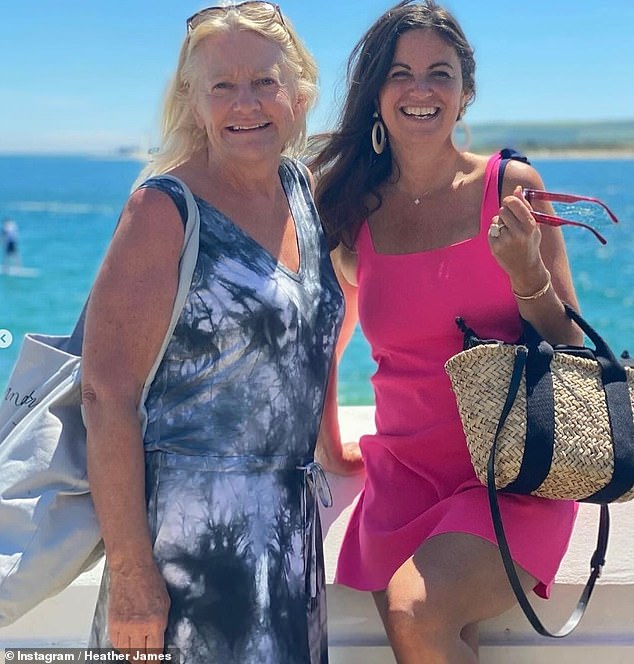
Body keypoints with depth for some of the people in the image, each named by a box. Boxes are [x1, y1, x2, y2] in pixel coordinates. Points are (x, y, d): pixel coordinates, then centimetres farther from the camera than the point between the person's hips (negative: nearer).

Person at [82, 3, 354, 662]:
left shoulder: (302, 190, 5)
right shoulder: (165, 210, -13)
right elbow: (107, 396, -17)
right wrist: (128, 573, -20)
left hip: (292, 520, 6)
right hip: (191, 526, -6)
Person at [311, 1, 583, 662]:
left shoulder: (511, 187, -3)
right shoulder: (352, 211, 3)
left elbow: (572, 349, 1)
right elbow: (336, 318, 21)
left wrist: (525, 272, -16)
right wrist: (325, 426, 22)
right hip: (405, 477, 3)